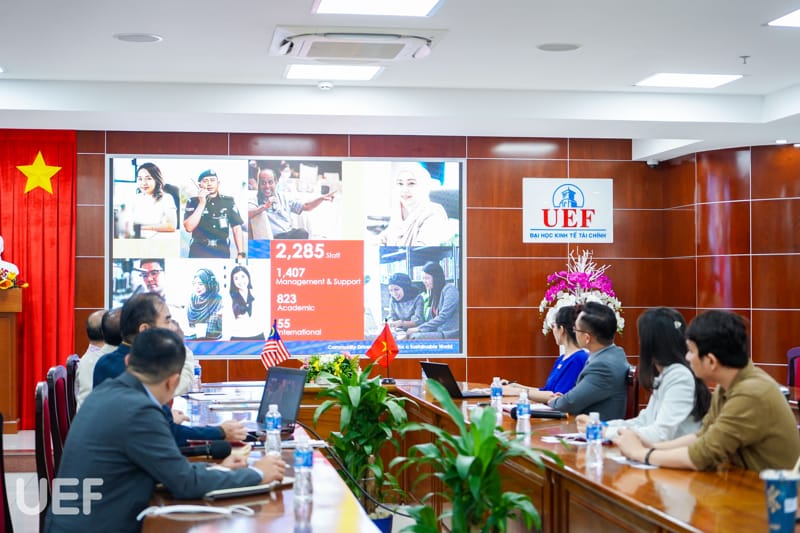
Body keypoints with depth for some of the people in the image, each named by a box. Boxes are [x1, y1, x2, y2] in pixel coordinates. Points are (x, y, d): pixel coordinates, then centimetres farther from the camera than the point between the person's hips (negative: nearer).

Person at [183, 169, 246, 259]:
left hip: (222, 253, 2)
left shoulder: (228, 202, 7)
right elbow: (189, 227, -11)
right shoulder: (193, 202, 2)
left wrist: (241, 254, -1)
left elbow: (237, 229, 7)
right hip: (199, 254, -2)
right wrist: (202, 204, -12)